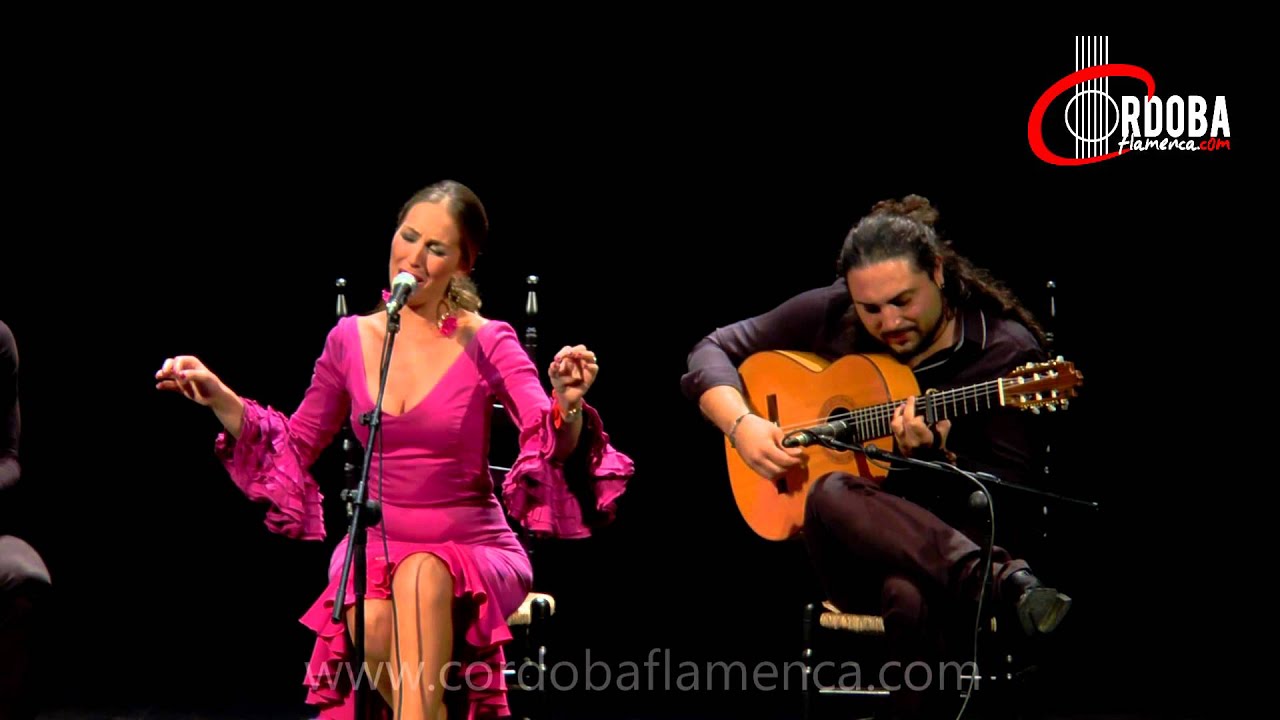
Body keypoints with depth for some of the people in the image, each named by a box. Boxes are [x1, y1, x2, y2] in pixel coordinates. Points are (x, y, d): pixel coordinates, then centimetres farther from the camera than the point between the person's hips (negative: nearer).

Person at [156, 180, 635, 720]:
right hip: (377, 547, 2)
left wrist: (568, 407, -40)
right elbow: (295, 447, 14)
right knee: (371, 629, -32)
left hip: (472, 551, -2)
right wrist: (217, 396, 1)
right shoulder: (352, 338, 3)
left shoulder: (486, 343, -6)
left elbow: (556, 446, -18)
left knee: (421, 574, -37)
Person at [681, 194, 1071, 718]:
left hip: (954, 539, -4)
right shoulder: (831, 316, 3)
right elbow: (712, 351, 10)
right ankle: (1004, 582, -48)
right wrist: (742, 425, -8)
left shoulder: (1007, 352, -7)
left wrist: (938, 459, -27)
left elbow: (1010, 497, -9)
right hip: (851, 550, 4)